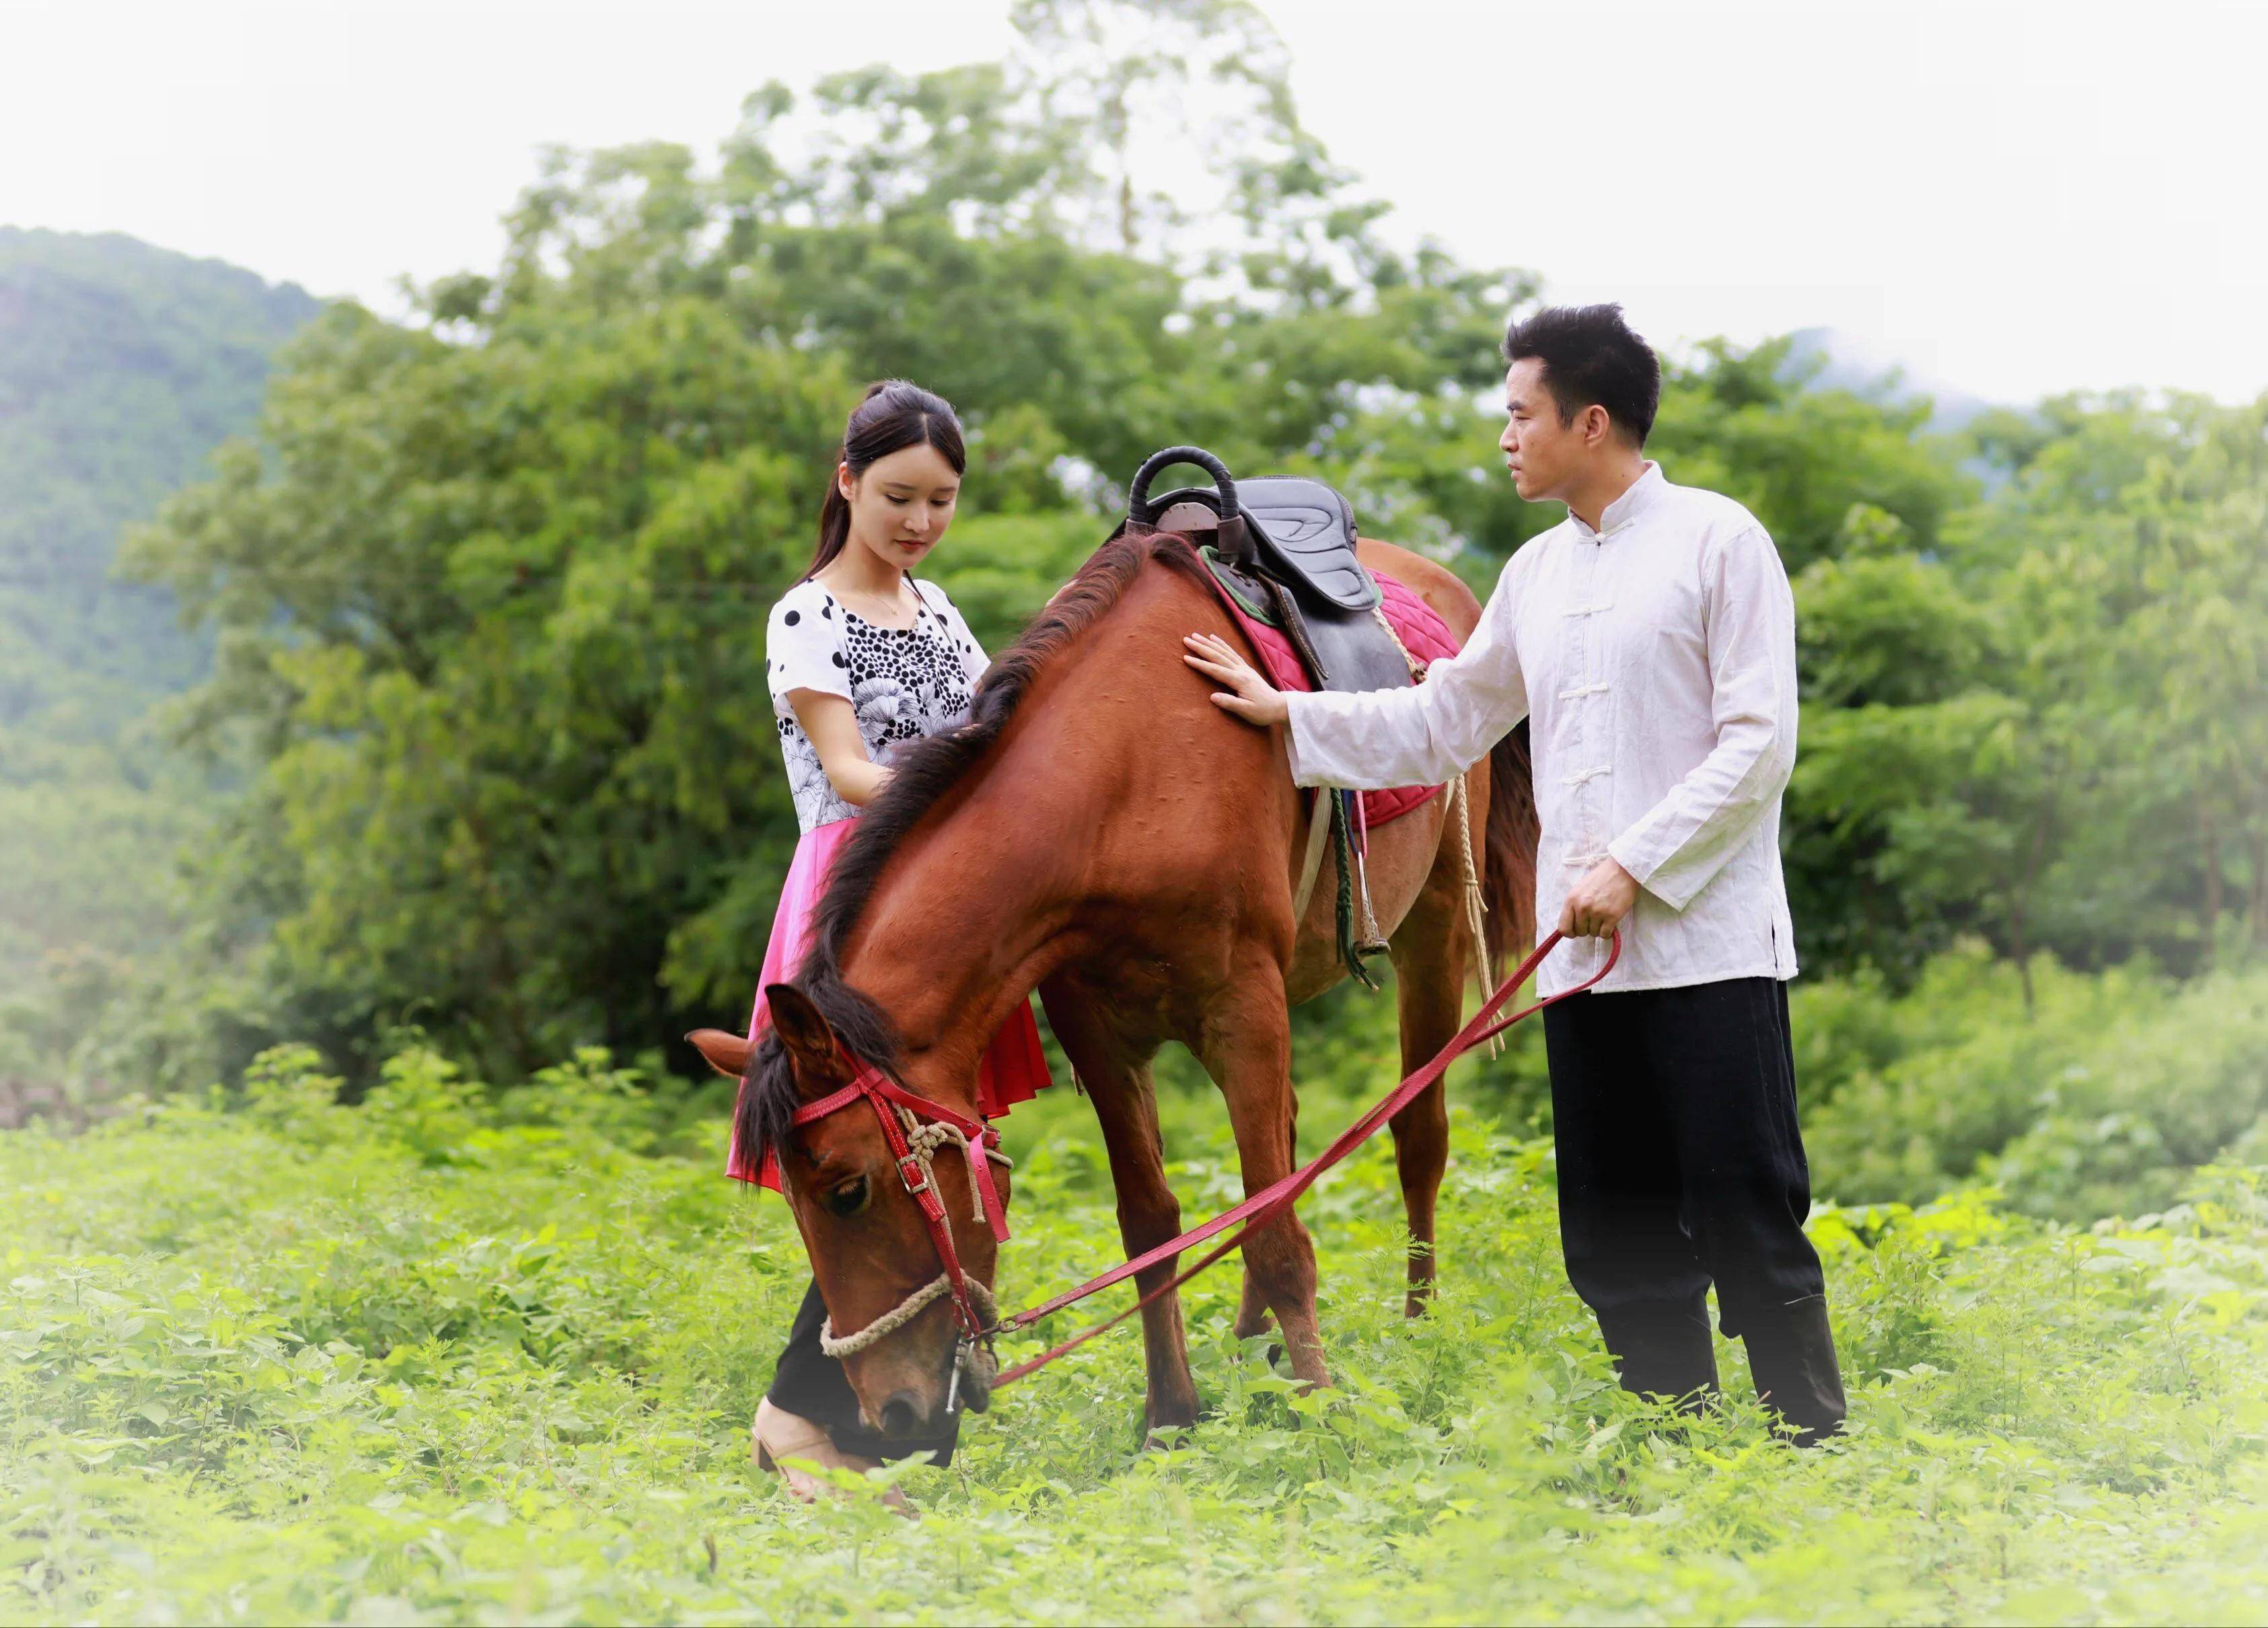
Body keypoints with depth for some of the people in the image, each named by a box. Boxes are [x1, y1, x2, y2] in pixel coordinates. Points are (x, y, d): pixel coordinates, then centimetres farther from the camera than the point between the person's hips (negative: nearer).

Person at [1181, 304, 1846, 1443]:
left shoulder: (1719, 542, -4)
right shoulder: (1536, 573, 16)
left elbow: (1759, 744, -10)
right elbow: (1438, 727, 25)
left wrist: (1637, 863, -15)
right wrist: (1285, 714, 18)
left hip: (1711, 942, -7)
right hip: (1584, 954, 7)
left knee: (1747, 1219, -8)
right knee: (1616, 1239, 8)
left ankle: (1817, 1446, 0)